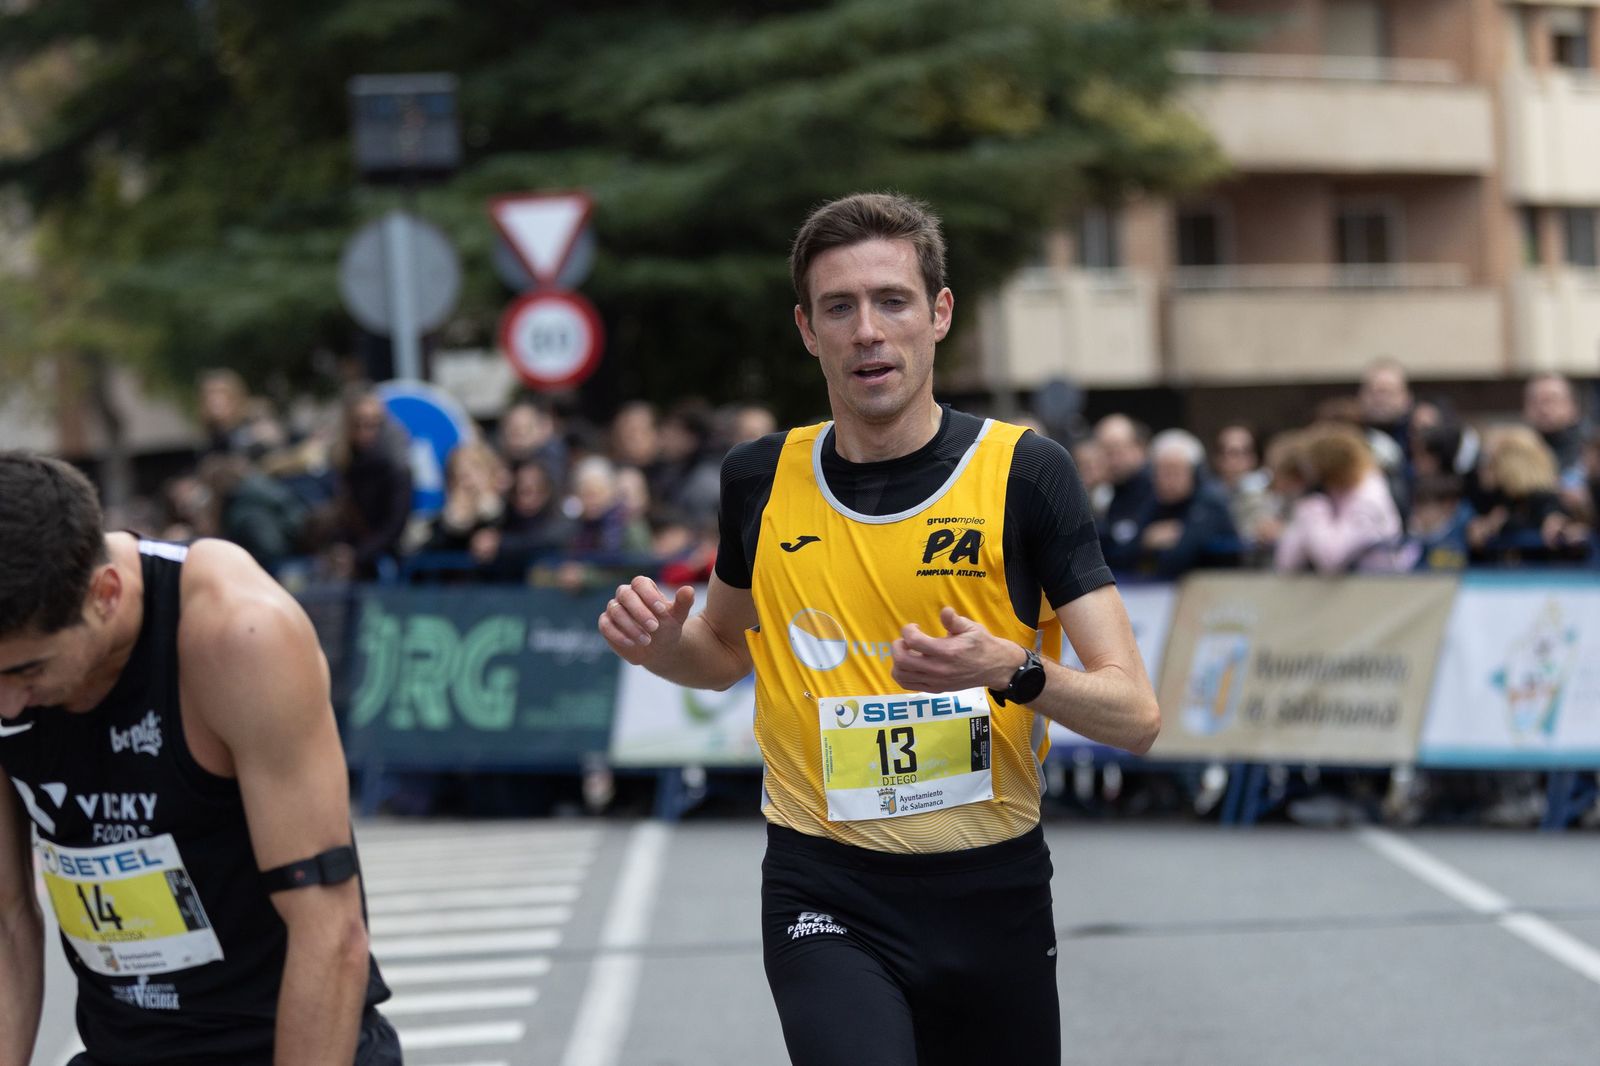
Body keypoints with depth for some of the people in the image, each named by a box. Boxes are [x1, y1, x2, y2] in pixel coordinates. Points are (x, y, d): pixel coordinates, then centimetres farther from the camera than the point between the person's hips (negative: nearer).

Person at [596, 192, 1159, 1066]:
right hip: (825, 895, 0)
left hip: (992, 894, 0)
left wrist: (1012, 670, -29)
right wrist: (662, 644, -1)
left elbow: (1135, 714, -10)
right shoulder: (760, 479, 2)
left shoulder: (1024, 471, -7)